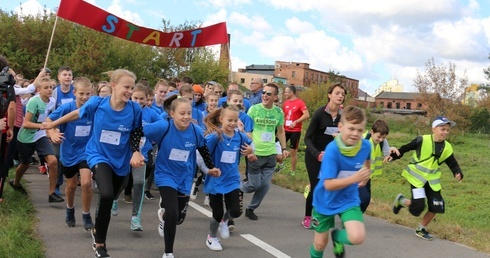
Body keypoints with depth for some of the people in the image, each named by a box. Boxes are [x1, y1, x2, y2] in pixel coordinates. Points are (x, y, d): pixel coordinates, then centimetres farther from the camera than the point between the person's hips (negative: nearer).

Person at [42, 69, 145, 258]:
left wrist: (136, 152, -16)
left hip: (120, 160, 3)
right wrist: (53, 124, 14)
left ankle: (98, 236, 44)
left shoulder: (134, 109, -15)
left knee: (108, 200, 16)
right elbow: (77, 114, 2)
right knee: (106, 194, -26)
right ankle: (99, 240, -3)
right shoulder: (97, 103, -16)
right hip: (99, 156, -2)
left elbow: (136, 134, 0)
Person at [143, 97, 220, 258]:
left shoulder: (196, 131, -13)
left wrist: (211, 167, 10)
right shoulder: (164, 127, -23)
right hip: (166, 175, -4)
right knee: (172, 214, -21)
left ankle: (163, 214, 55)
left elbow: (203, 149, 6)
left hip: (184, 178, 4)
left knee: (179, 218, 16)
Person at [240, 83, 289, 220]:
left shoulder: (278, 111, 2)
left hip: (270, 154, 4)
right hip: (255, 154, -3)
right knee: (255, 185, 1)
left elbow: (281, 132, 14)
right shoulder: (254, 109, -8)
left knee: (265, 185, 5)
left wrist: (284, 148, 5)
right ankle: (239, 187, 33)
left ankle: (251, 209, 23)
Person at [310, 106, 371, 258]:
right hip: (325, 201, -2)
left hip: (348, 200, 2)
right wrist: (355, 178, -37)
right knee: (320, 243, 11)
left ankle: (337, 236, 14)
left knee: (357, 237, -21)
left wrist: (365, 177, 14)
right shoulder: (332, 150, -27)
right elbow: (328, 185, -29)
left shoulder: (365, 146, -15)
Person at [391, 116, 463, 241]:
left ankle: (421, 229, 24)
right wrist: (392, 156, -12)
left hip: (432, 180, 5)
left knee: (436, 206, 2)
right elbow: (405, 149, -8)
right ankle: (400, 200, 20)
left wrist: (458, 173, -16)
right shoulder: (422, 140, -17)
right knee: (418, 206, -14)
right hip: (417, 177, -5)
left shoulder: (447, 147, -3)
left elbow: (453, 164, 3)